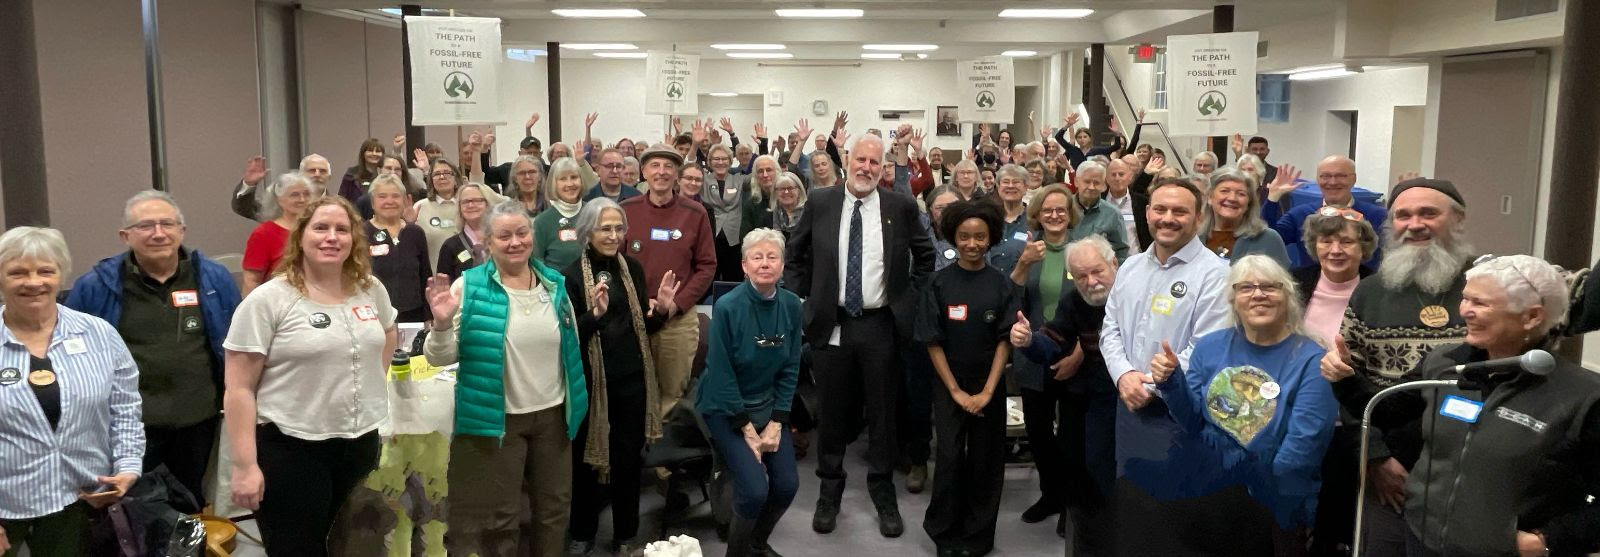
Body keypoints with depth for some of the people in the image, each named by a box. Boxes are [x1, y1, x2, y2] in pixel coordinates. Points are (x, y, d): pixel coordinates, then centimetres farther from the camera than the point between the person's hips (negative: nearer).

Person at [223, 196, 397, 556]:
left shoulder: (372, 290, 5)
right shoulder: (267, 301, -11)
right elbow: (239, 390, -12)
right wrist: (245, 465, -16)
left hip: (361, 444, 5)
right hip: (289, 450, -5)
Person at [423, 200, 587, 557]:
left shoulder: (554, 283, 3)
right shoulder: (469, 287, -11)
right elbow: (440, 358, -12)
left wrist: (574, 402, 16)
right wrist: (442, 323, -31)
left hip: (553, 414, 4)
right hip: (499, 418, -4)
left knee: (555, 507, 16)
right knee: (499, 517, 10)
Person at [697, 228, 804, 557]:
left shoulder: (792, 305, -6)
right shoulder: (727, 307, -20)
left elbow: (790, 370, 0)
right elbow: (721, 375, -17)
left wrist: (775, 424, -7)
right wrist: (747, 430, -16)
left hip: (768, 406, 5)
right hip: (726, 410, -4)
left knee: (787, 484, -6)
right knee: (755, 489, -17)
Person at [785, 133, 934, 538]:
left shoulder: (901, 207, -1)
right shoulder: (820, 202, 1)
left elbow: (925, 256, 12)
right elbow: (794, 256, 11)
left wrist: (912, 297, 5)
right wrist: (799, 301, 4)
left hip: (880, 325, 0)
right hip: (830, 324, 1)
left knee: (882, 413, 8)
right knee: (833, 412, 11)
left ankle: (883, 493, 23)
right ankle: (830, 491, 27)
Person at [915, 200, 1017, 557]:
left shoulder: (1002, 285, -2)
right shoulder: (939, 284, -4)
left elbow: (1005, 341, -3)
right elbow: (933, 343, -4)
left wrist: (987, 391, -10)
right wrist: (956, 391, -8)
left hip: (989, 387, 1)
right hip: (950, 387, -1)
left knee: (985, 461, 6)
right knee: (949, 458, -3)